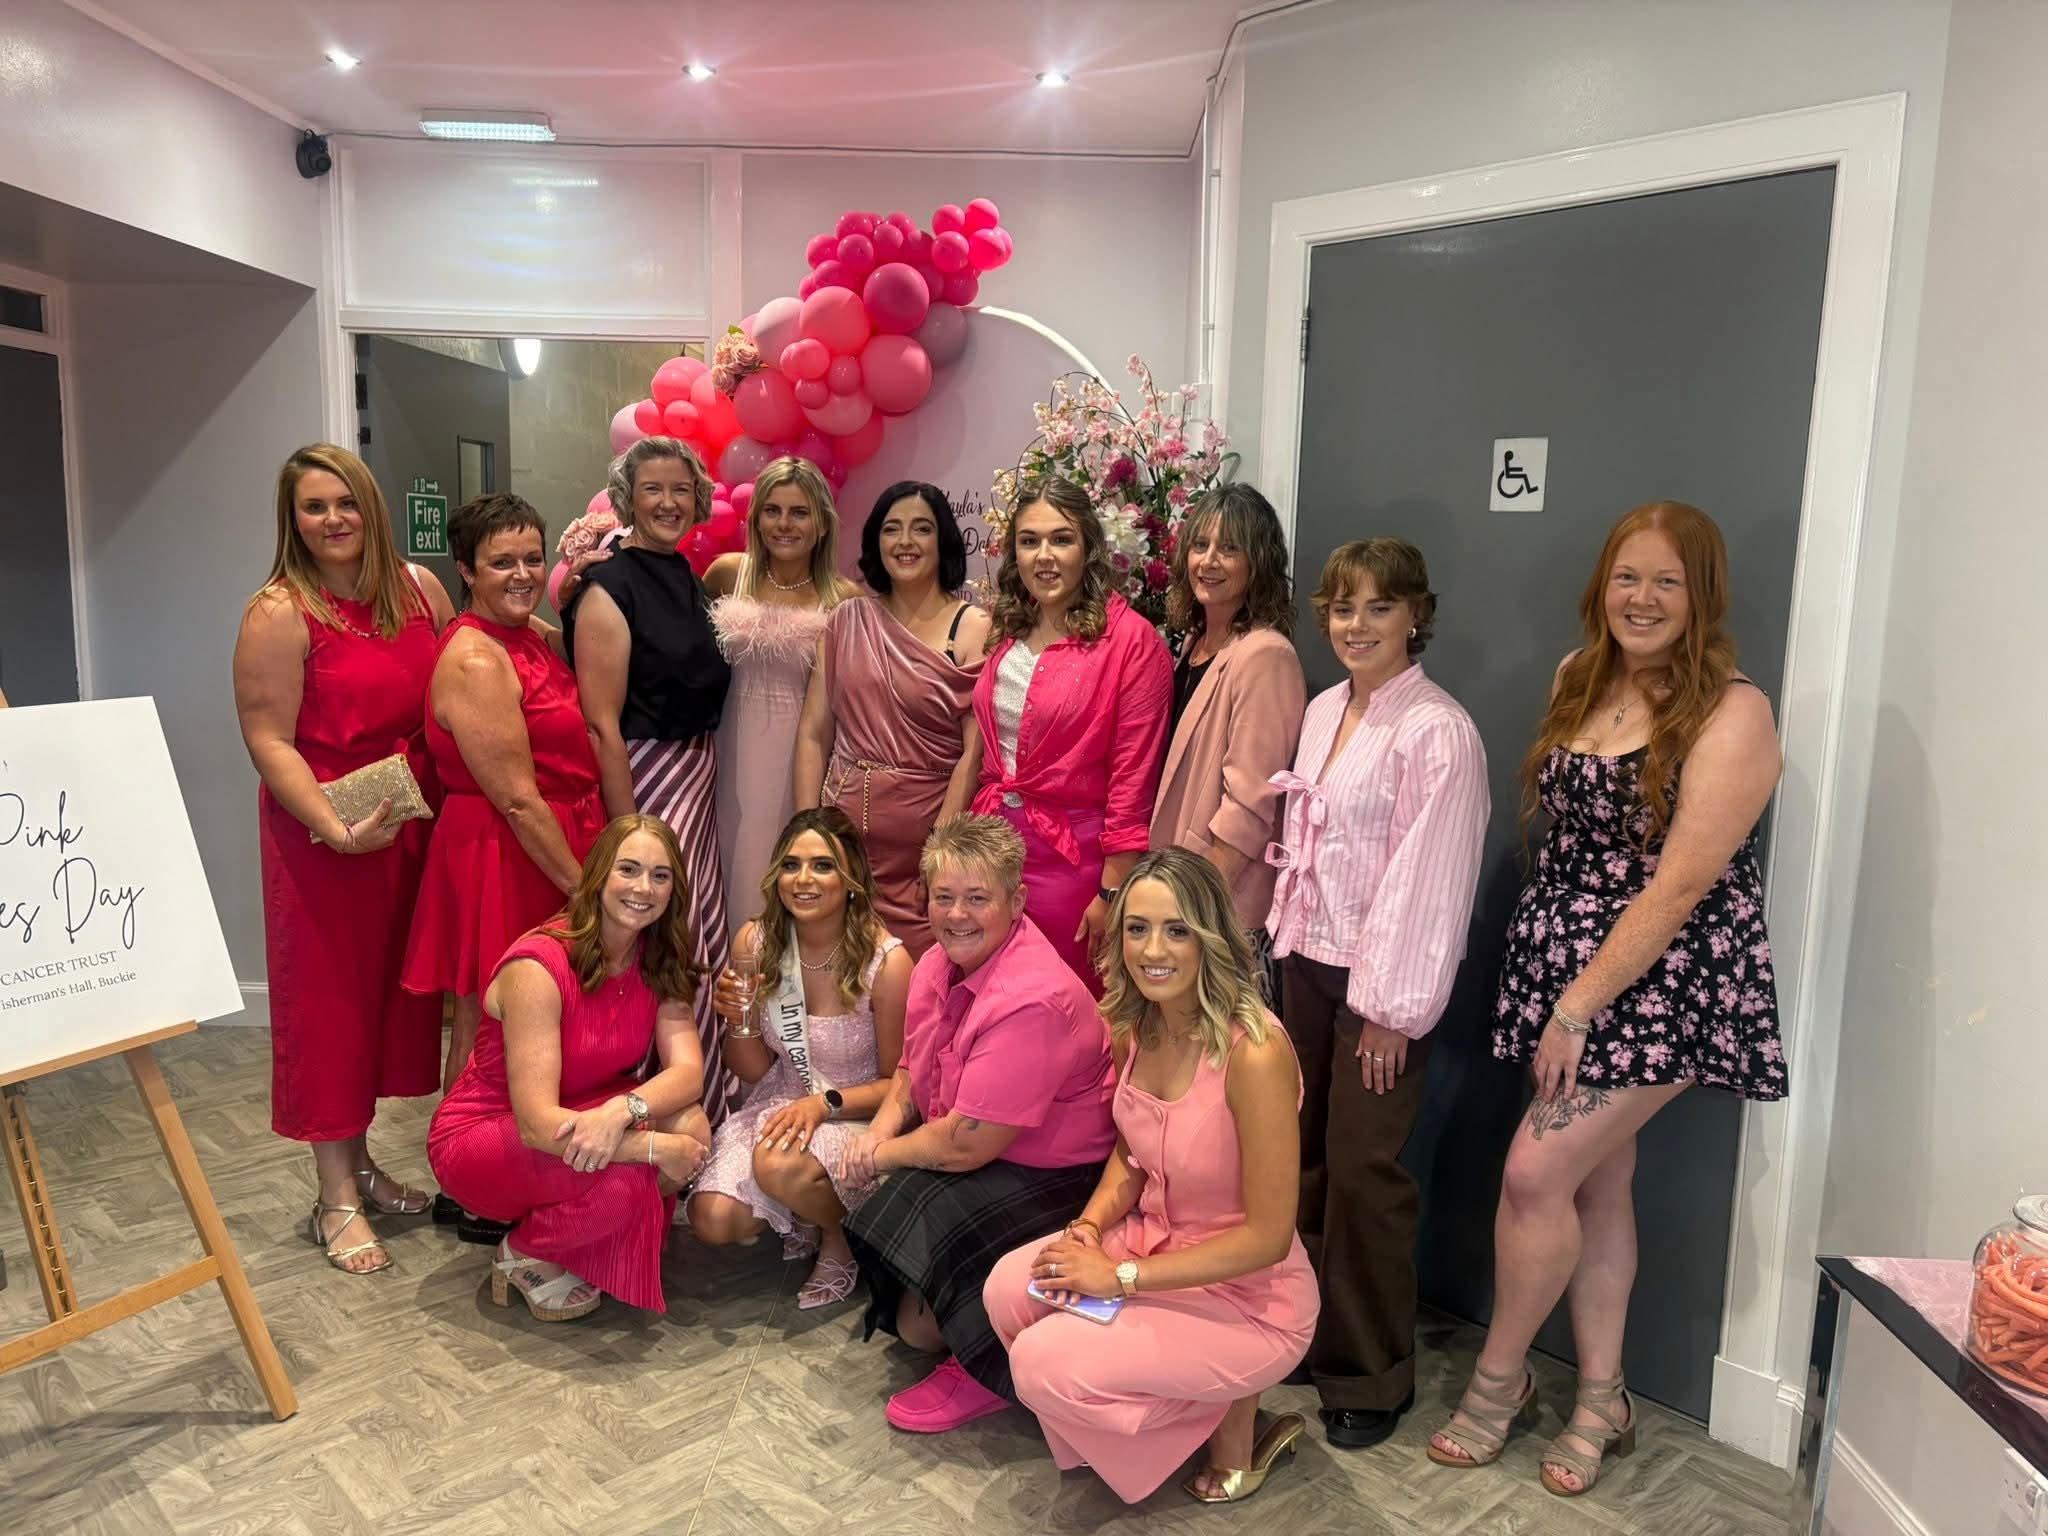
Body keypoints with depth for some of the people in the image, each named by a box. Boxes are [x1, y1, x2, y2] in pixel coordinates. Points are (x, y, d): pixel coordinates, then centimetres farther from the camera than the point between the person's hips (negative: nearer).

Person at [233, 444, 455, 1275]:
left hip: (413, 825, 5)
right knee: (329, 999, 4)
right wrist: (339, 829, -24)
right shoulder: (279, 613, -10)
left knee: (390, 989, 13)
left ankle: (361, 1162, 31)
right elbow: (269, 741, -14)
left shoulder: (417, 588, 5)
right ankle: (336, 1198, 16)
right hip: (323, 832, -5)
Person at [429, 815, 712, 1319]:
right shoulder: (537, 967, -28)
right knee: (620, 1180, -34)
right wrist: (656, 1148, -32)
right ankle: (523, 1254, 0)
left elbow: (688, 1070, -17)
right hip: (479, 1136, -6)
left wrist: (623, 1109, -37)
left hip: (586, 1113, 6)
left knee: (691, 1128, -23)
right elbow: (538, 1125, -32)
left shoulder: (658, 961, -6)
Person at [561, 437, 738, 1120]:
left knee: (706, 939, 14)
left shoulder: (688, 577, 11)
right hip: (643, 780, -8)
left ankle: (708, 1102, 30)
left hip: (698, 775, 8)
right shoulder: (608, 589, -12)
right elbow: (603, 725, -17)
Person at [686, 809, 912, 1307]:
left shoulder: (886, 961, -19)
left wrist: (825, 1103, -24)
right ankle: (799, 1216, 16)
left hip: (856, 1115, -4)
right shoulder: (754, 943, -6)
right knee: (712, 1220, -17)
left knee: (779, 1166, -33)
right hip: (779, 1103, 4)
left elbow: (898, 1083, -8)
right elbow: (753, 1071, 4)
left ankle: (841, 1236, 1)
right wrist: (740, 1022, -16)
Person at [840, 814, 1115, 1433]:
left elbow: (968, 1143, -27)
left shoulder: (1032, 1000, -30)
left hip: (1054, 1176, -8)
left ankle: (988, 1372, 3)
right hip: (959, 1163, 8)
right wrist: (882, 1129, -4)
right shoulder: (939, 963, -1)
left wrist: (884, 1154, -10)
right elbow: (912, 1068, 17)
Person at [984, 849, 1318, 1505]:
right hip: (1156, 1240, 7)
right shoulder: (1138, 1025, -5)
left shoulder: (1254, 1051, -28)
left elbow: (1267, 1236, -23)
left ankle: (1231, 1413, 5)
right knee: (1010, 1288, -14)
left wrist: (1121, 1276, -19)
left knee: (1044, 1366, -18)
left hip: (1248, 1296, -7)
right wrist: (1090, 1224, -8)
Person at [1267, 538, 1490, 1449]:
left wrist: (1391, 1007, -15)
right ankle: (1305, 1332, 32)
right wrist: (1285, 944, 10)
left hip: (1382, 980, -7)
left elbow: (1429, 877, -17)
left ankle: (1371, 1375, 19)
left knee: (1362, 1172, 0)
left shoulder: (1437, 732, -15)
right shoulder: (1324, 711, 8)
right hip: (1306, 962, 7)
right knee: (1305, 1156, 14)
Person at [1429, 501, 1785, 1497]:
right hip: (1562, 969, 6)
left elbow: (1679, 884, -18)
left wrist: (1580, 1006, -19)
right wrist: (1558, 993, 6)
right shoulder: (1580, 682, 8)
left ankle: (1499, 1377, 15)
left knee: (1535, 1172, -9)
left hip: (1661, 985, -6)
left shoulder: (1731, 714, -13)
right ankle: (1600, 1402, 27)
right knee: (1597, 1183, 12)